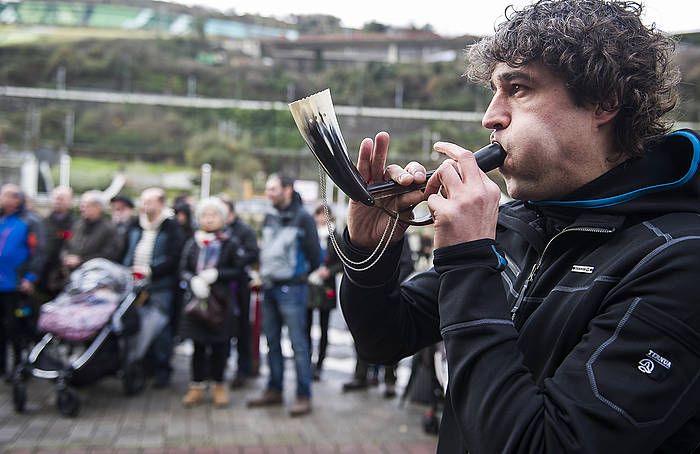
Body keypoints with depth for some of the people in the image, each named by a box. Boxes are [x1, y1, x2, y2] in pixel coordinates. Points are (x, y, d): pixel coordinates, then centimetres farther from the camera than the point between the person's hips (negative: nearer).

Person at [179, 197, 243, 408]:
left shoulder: (230, 243, 1)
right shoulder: (192, 243, 9)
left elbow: (238, 270, -2)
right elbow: (183, 269, 6)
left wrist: (216, 274, -16)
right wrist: (193, 280, -14)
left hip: (221, 300, -2)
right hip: (196, 298, 2)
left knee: (219, 344, 5)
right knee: (198, 344, 7)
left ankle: (219, 385, 18)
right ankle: (198, 386, 17)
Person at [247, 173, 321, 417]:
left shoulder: (302, 218, -9)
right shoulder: (269, 218, 12)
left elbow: (315, 255, -6)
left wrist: (301, 275, 2)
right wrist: (264, 272, 13)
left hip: (291, 289, -7)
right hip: (269, 288, 7)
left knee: (298, 343, -4)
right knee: (272, 342, 13)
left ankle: (304, 396, 1)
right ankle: (274, 390, 23)